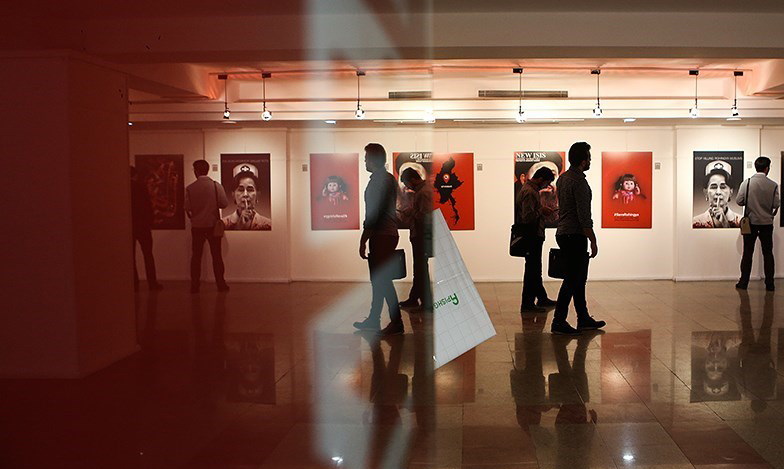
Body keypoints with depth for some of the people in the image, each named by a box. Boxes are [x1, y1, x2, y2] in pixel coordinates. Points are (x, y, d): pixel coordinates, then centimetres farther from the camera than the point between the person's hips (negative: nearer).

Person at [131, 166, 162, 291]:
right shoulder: (141, 186, -5)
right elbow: (148, 205, -6)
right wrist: (150, 223, 3)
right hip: (142, 226, -2)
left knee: (130, 256, 7)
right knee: (148, 255, 5)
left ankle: (134, 284, 5)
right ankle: (152, 283, 3)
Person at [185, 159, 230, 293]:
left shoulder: (190, 188, -6)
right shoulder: (216, 186, -7)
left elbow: (187, 208, -3)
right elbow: (224, 204, -5)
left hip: (197, 225, 0)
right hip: (213, 224, 0)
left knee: (196, 255, 7)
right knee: (216, 255, 7)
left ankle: (195, 285, 7)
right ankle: (221, 284, 7)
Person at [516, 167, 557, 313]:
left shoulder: (532, 189, 14)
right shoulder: (529, 192, -20)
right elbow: (527, 216, -27)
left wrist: (542, 209, 8)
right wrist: (541, 211, -14)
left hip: (534, 236, 11)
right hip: (532, 236, -11)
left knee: (535, 268, 19)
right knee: (532, 269, -5)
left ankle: (542, 298, 30)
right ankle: (527, 304, 0)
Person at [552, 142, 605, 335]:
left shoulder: (562, 178, 13)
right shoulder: (579, 182, -17)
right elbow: (584, 216, -20)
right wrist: (593, 241, -14)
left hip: (563, 234, 10)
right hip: (575, 236, -10)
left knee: (579, 278, 15)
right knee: (572, 280, -6)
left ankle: (584, 319, 22)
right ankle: (558, 323, -3)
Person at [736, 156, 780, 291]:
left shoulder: (747, 183, -8)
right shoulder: (773, 185, -8)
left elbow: (739, 201, -6)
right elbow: (776, 204, -6)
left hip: (750, 222, 0)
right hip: (766, 223, 0)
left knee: (747, 253, 7)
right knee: (768, 253, 9)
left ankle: (743, 283, 9)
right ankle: (769, 284, 11)